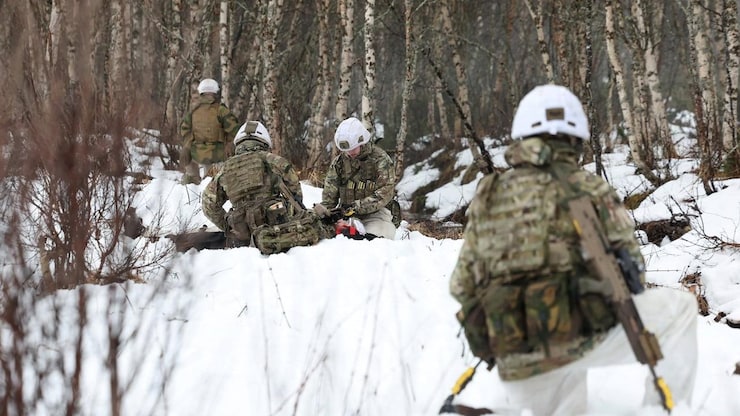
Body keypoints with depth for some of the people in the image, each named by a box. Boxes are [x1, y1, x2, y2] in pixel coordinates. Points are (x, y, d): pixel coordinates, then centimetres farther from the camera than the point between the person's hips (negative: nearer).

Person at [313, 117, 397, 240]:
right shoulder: (339, 161, 8)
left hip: (375, 213, -3)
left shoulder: (381, 160, -6)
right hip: (345, 211, 3)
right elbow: (330, 190, 7)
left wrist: (357, 207, -23)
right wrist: (325, 207, -16)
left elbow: (384, 193, -14)